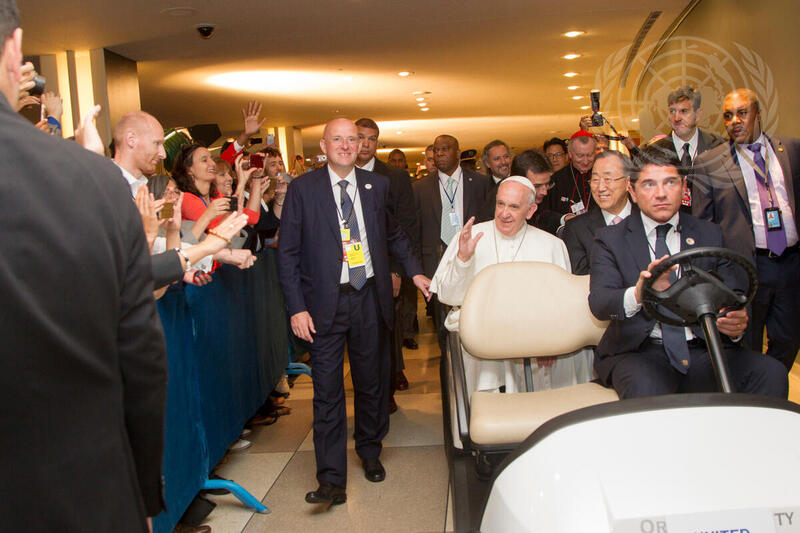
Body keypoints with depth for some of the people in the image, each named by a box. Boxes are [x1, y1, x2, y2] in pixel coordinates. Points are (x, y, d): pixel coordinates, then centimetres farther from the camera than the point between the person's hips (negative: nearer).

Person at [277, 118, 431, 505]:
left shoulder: (377, 185, 6)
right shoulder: (302, 189, -3)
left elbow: (393, 234, 18)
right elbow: (288, 252, -4)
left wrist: (414, 271, 4)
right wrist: (297, 307, -10)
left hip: (370, 299, 3)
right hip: (325, 302, -3)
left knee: (372, 382, 16)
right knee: (327, 392, 1)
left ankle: (370, 451, 40)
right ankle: (332, 480, 10)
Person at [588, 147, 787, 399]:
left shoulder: (710, 234, 14)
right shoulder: (611, 239, 5)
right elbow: (599, 302, -9)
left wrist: (737, 323, -16)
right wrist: (638, 294, -33)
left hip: (705, 350, 4)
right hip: (639, 352, -4)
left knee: (772, 373, -22)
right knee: (645, 387, -37)